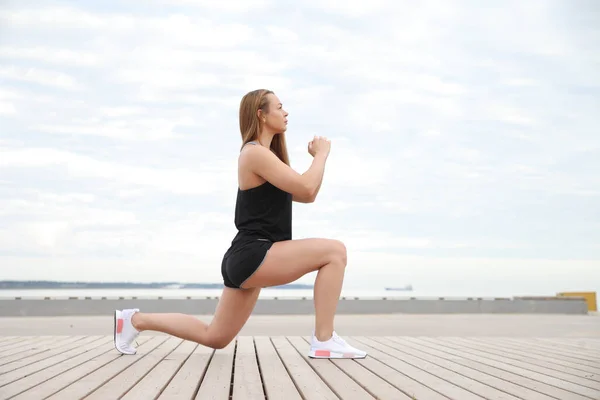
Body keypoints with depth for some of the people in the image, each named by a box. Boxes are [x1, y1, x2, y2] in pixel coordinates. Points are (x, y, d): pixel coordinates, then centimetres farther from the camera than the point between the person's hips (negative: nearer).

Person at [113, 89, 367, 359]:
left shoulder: (266, 156, 20)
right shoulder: (255, 153, -12)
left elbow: (306, 197, 22)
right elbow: (305, 188, -20)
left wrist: (317, 157, 10)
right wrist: (322, 154, -4)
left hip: (250, 259, 10)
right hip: (252, 256, -10)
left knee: (214, 337, 16)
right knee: (334, 251, -18)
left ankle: (135, 319, 23)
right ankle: (324, 342, -15)